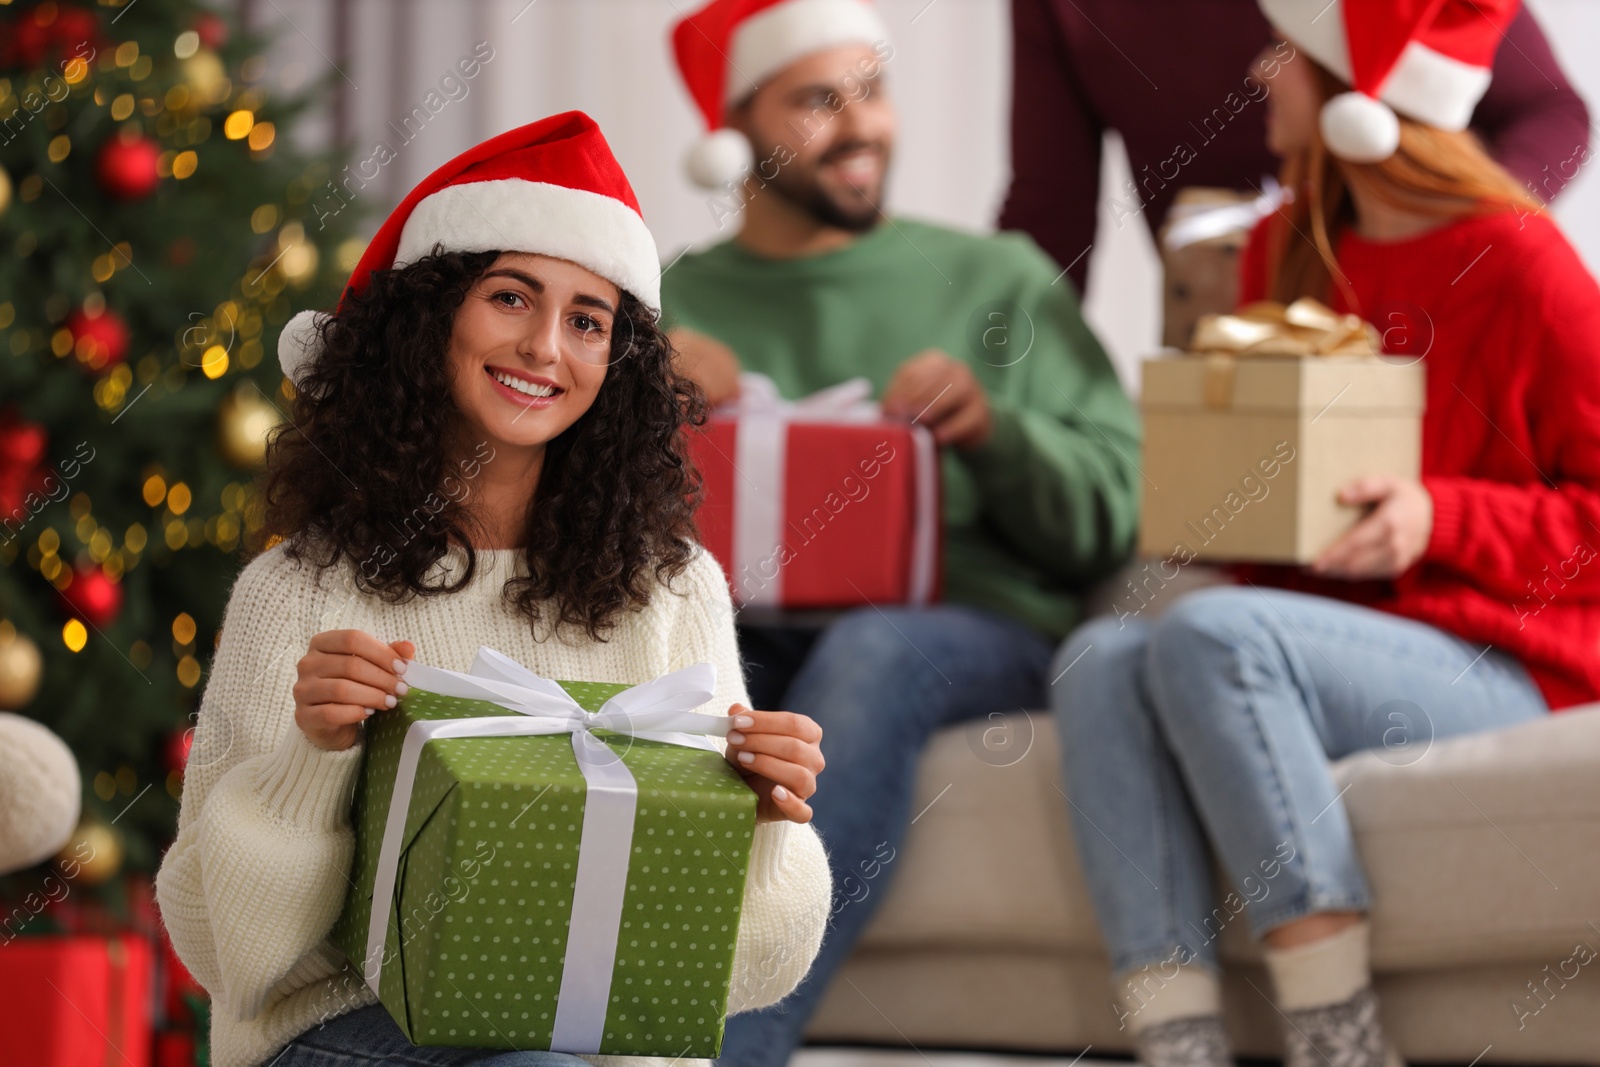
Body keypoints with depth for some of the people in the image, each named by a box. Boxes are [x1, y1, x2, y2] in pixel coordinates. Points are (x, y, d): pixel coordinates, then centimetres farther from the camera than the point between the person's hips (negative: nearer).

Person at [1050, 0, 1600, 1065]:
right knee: (1102, 659, -23)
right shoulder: (1287, 252, 16)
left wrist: (1438, 520, -19)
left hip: (1499, 667, -7)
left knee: (1207, 637, -32)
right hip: (1309, 642, 7)